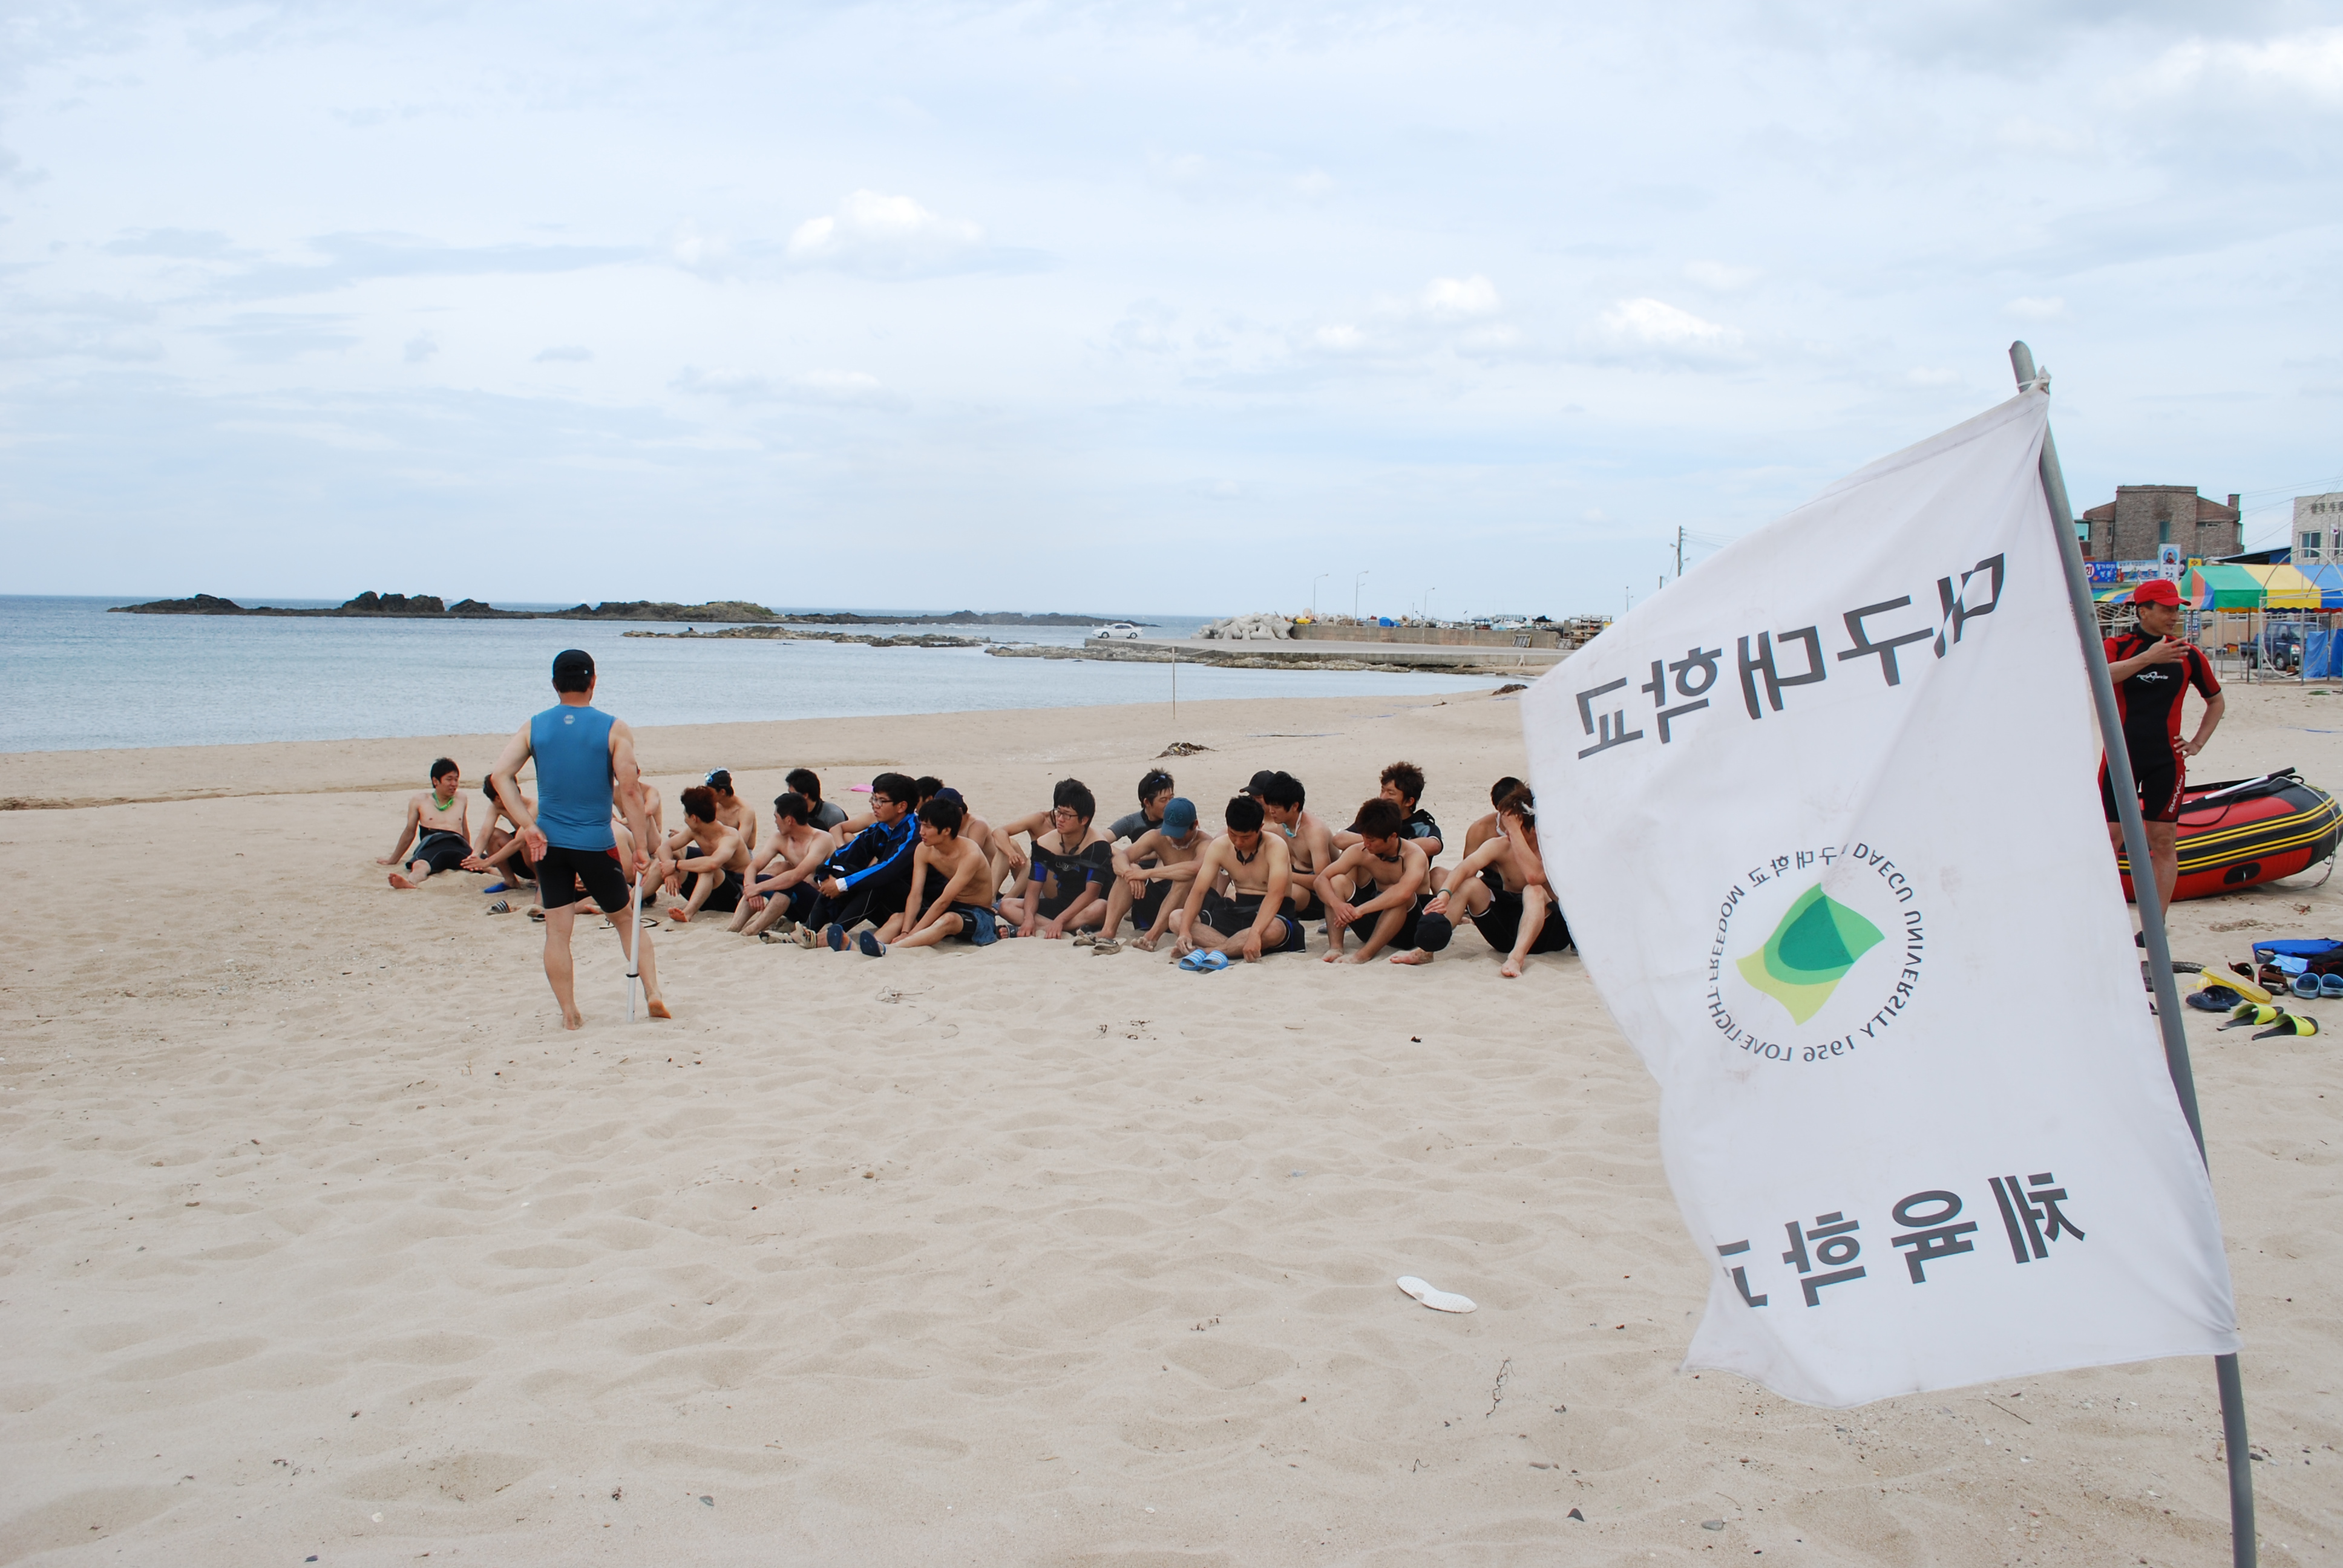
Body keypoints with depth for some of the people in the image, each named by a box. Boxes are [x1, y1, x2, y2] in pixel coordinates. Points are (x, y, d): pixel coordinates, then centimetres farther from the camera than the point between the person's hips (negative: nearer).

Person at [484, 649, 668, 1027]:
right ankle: (653, 992, 11)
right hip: (596, 843, -2)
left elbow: (500, 776, -8)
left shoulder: (534, 727, 3)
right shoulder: (614, 729, -5)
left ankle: (569, 1013, 7)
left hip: (548, 842, 2)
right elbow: (629, 790, -11)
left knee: (557, 931, 6)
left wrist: (528, 826, -10)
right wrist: (641, 846, -6)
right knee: (627, 919, 16)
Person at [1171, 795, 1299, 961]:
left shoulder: (1275, 846, -17)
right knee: (1177, 918, -14)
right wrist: (1185, 931, -25)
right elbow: (1198, 891, -8)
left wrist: (1255, 933, -45)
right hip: (1236, 914, 5)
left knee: (1273, 930, -42)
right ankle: (1236, 948, -33)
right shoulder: (1219, 847, -3)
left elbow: (1275, 895, -30)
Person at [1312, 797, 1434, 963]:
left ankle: (1365, 954, -36)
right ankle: (1335, 948, -26)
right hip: (1374, 920, 5)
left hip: (1408, 929, -5)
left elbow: (1404, 892, -42)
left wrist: (1360, 910, -43)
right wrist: (1336, 904, -31)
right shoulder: (1360, 852, -7)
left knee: (1401, 897, -36)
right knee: (1338, 881, -15)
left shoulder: (1414, 855, -22)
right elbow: (1322, 879, -10)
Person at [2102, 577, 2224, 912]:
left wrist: (2197, 743, 9)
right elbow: (2102, 676, -23)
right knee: (2110, 838, -1)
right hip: (2121, 757, -1)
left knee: (2164, 841, 1)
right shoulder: (2118, 646, 0)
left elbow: (2216, 700, 19)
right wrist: (2148, 657, -33)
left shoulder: (2188, 654, 6)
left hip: (2166, 760, 2)